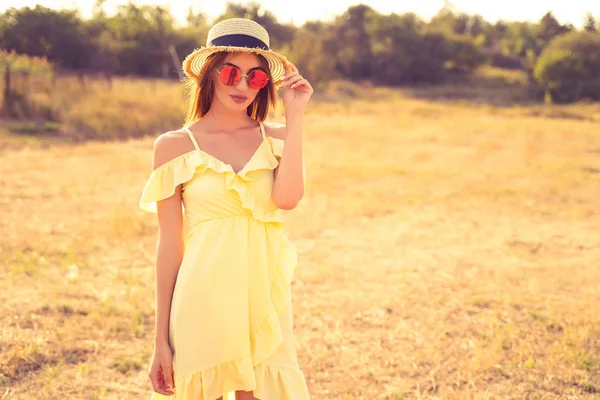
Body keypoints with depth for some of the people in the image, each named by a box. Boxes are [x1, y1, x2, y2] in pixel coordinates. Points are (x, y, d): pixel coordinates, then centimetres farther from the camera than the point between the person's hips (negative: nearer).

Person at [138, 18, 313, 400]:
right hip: (202, 300, -1)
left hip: (264, 297, 2)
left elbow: (287, 198, -16)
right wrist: (162, 340, 0)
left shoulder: (277, 137, 6)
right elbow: (169, 245, 0)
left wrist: (295, 116, -9)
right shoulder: (175, 146, 1)